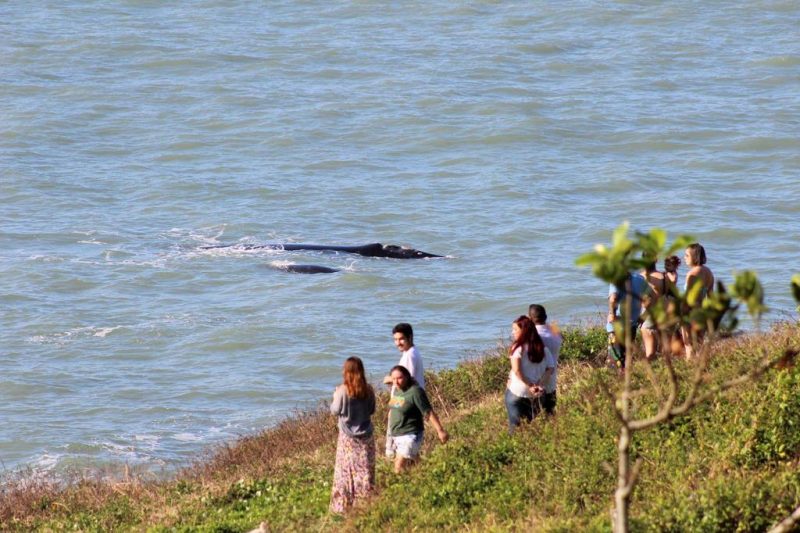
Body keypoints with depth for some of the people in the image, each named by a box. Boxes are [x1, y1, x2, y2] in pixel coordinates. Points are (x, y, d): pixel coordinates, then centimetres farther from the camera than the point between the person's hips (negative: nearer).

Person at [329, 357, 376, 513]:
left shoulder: (343, 391, -16)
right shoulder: (368, 390, -6)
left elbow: (335, 410, -7)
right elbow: (372, 410, 4)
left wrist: (335, 397, 9)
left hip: (348, 437, -3)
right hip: (366, 436, 3)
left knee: (345, 471, 6)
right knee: (365, 470, 9)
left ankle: (342, 505, 9)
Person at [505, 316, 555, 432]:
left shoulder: (518, 347, -8)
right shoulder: (542, 349, 7)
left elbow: (517, 370, -18)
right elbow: (550, 369, 0)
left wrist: (530, 386, -13)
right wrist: (540, 385, -7)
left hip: (516, 392, -5)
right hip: (534, 396, 5)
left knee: (515, 425, 1)